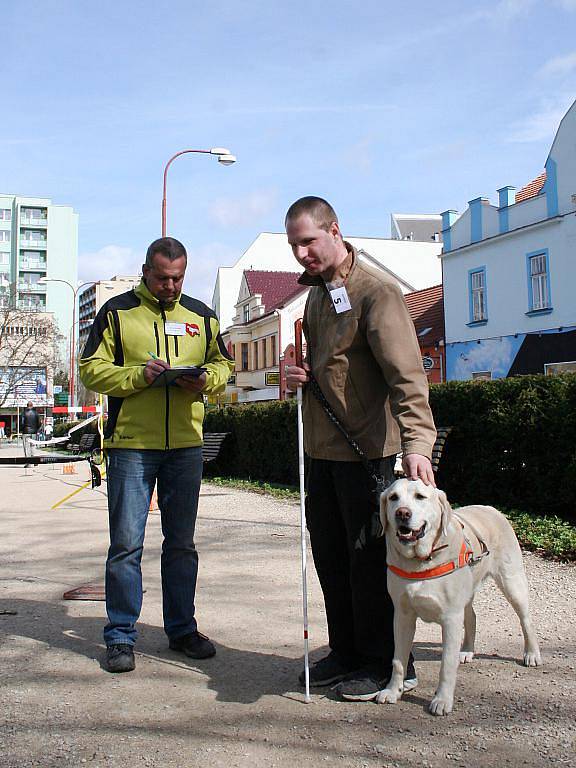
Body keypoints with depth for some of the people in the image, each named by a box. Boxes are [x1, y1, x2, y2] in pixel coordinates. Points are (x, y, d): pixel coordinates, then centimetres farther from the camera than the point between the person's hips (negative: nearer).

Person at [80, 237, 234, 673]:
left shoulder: (201, 315, 12)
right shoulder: (117, 312, 2)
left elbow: (222, 363, 18)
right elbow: (91, 370, -1)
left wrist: (205, 380, -5)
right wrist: (137, 375, -17)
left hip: (186, 445, 3)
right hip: (131, 444, -3)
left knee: (182, 543, 12)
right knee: (126, 544, -1)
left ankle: (182, 629, 24)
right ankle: (121, 637, 11)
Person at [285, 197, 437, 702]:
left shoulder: (376, 290, -14)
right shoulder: (317, 292, 14)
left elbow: (405, 371, -25)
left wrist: (417, 440, -37)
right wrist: (299, 375, 4)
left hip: (365, 450, -9)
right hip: (323, 447, 9)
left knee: (369, 558, 1)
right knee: (330, 554, 15)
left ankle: (388, 664, 17)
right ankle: (347, 653, 30)